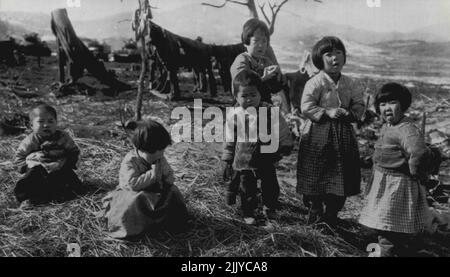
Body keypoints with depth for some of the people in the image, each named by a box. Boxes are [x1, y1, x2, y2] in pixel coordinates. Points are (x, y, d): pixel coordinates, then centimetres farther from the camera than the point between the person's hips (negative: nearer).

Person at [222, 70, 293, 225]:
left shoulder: (270, 112, -10)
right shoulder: (234, 116, -8)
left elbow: (282, 132, 1)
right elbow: (229, 140, 1)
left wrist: (285, 146, -1)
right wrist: (227, 161, 4)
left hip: (267, 160, 1)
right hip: (243, 162, -1)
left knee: (270, 186, 13)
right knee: (247, 190, 9)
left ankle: (269, 208, 38)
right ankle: (248, 213, 30)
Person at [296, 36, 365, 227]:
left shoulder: (350, 84, 6)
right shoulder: (315, 82, -10)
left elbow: (359, 105, 11)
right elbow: (306, 107, -15)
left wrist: (349, 113, -9)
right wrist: (327, 112, -22)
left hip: (344, 135, 6)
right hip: (318, 135, -5)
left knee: (342, 180, 11)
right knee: (317, 178, 1)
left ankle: (331, 215, 27)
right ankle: (315, 213, 19)